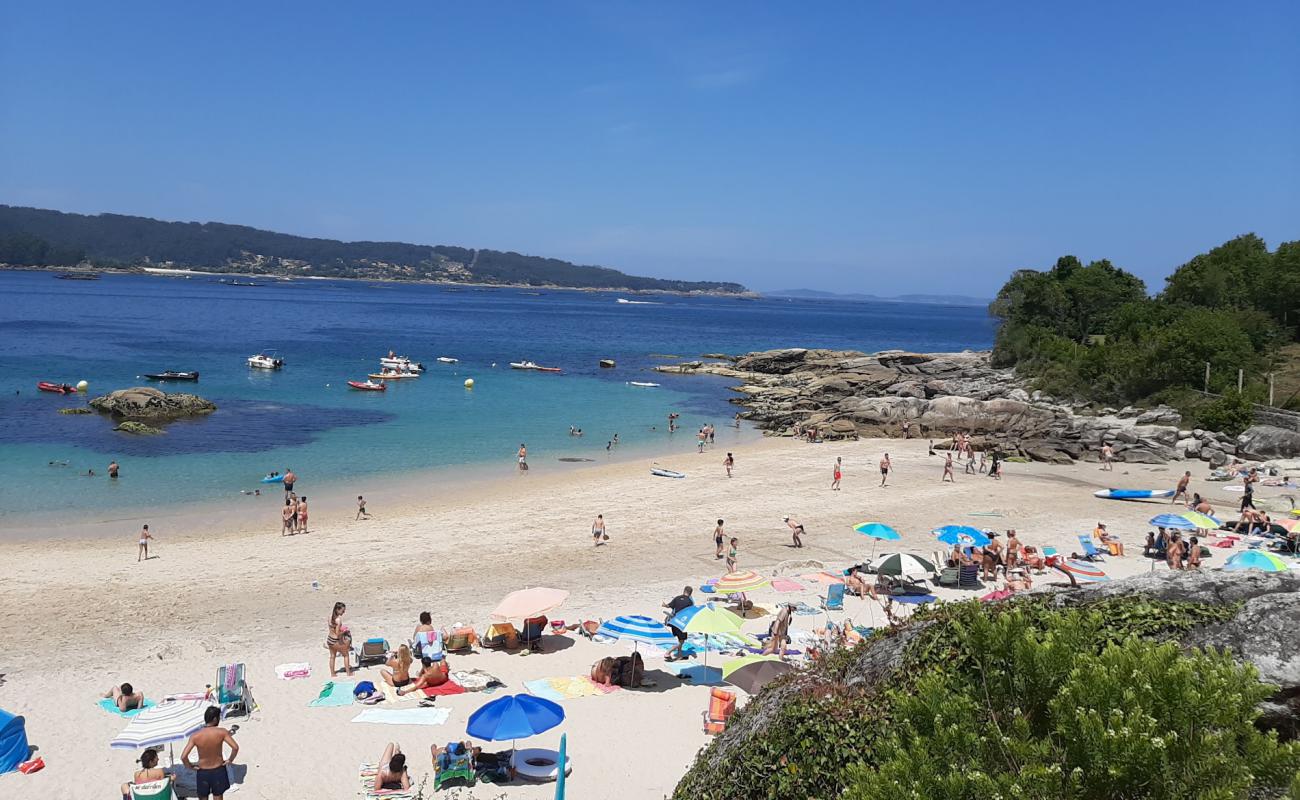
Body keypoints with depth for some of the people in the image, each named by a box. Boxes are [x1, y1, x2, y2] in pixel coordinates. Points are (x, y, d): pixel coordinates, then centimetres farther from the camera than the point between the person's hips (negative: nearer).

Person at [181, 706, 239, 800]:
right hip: (218, 771, 0)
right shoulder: (222, 732, -18)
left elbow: (183, 756, -20)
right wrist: (230, 760, -8)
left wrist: (190, 766, -2)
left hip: (202, 772, 0)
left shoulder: (195, 736, -15)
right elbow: (235, 747, -26)